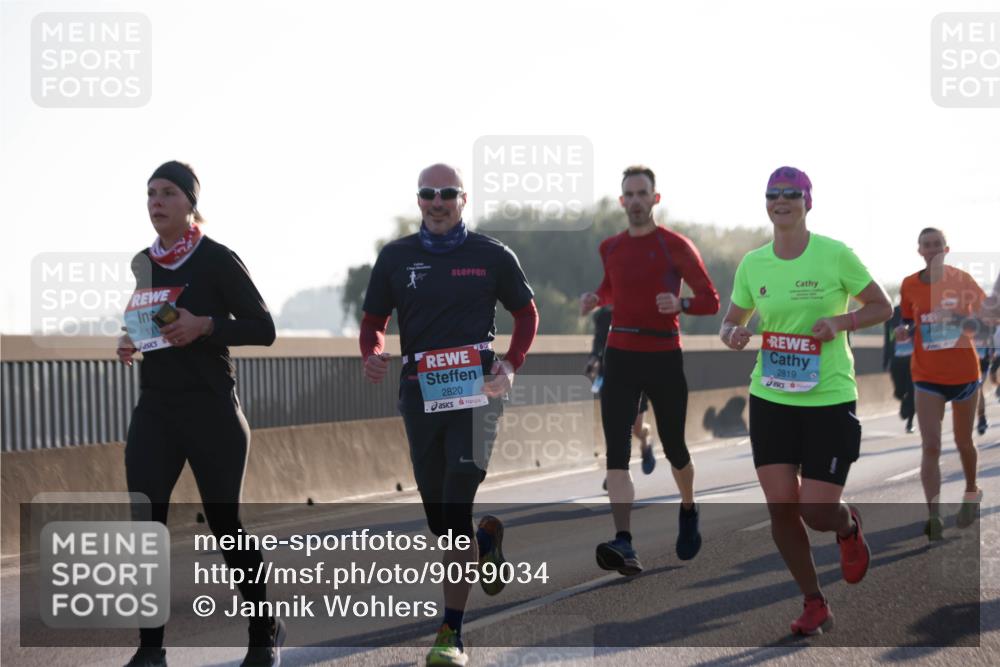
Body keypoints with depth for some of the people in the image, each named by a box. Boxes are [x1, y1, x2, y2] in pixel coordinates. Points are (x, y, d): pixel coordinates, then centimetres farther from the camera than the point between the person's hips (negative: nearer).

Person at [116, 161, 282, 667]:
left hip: (210, 410, -5)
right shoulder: (143, 263, 10)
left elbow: (263, 329, -7)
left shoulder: (217, 260, -6)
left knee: (225, 523, 2)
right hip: (154, 409, 5)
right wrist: (131, 343, 3)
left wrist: (205, 326, -20)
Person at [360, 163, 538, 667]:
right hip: (418, 393, 4)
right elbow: (373, 320, 14)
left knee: (455, 511, -14)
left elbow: (526, 313, 13)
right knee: (437, 517, 10)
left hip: (475, 390, -3)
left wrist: (510, 365, -4)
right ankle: (486, 541, 45)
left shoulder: (491, 256, 4)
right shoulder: (395, 257, 9)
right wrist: (372, 353, -9)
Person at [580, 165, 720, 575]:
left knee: (674, 449, 10)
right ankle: (624, 545, -22)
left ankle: (689, 513, 42)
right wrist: (596, 299, 6)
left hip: (664, 357, -3)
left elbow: (710, 301, -2)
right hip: (620, 356, 3)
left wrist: (679, 303, -22)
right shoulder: (610, 248, 9)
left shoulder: (675, 246, -4)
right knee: (617, 452, -13)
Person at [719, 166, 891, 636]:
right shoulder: (752, 264, 3)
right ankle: (814, 604, 17)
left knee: (817, 511, -8)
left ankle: (849, 527, 31)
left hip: (830, 399, -3)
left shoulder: (836, 255, -7)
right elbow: (732, 321, 15)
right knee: (780, 507, -2)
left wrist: (841, 322, -16)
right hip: (771, 398, 3)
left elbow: (882, 308, 2)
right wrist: (733, 334, -9)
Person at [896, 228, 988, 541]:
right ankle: (934, 515, -18)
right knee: (930, 447, -13)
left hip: (964, 371, 0)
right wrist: (903, 331, -11)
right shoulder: (909, 285, -1)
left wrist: (971, 322, -21)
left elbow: (985, 315, 0)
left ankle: (972, 492, 43)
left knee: (963, 442, 16)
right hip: (927, 376, 0)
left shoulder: (961, 279, -5)